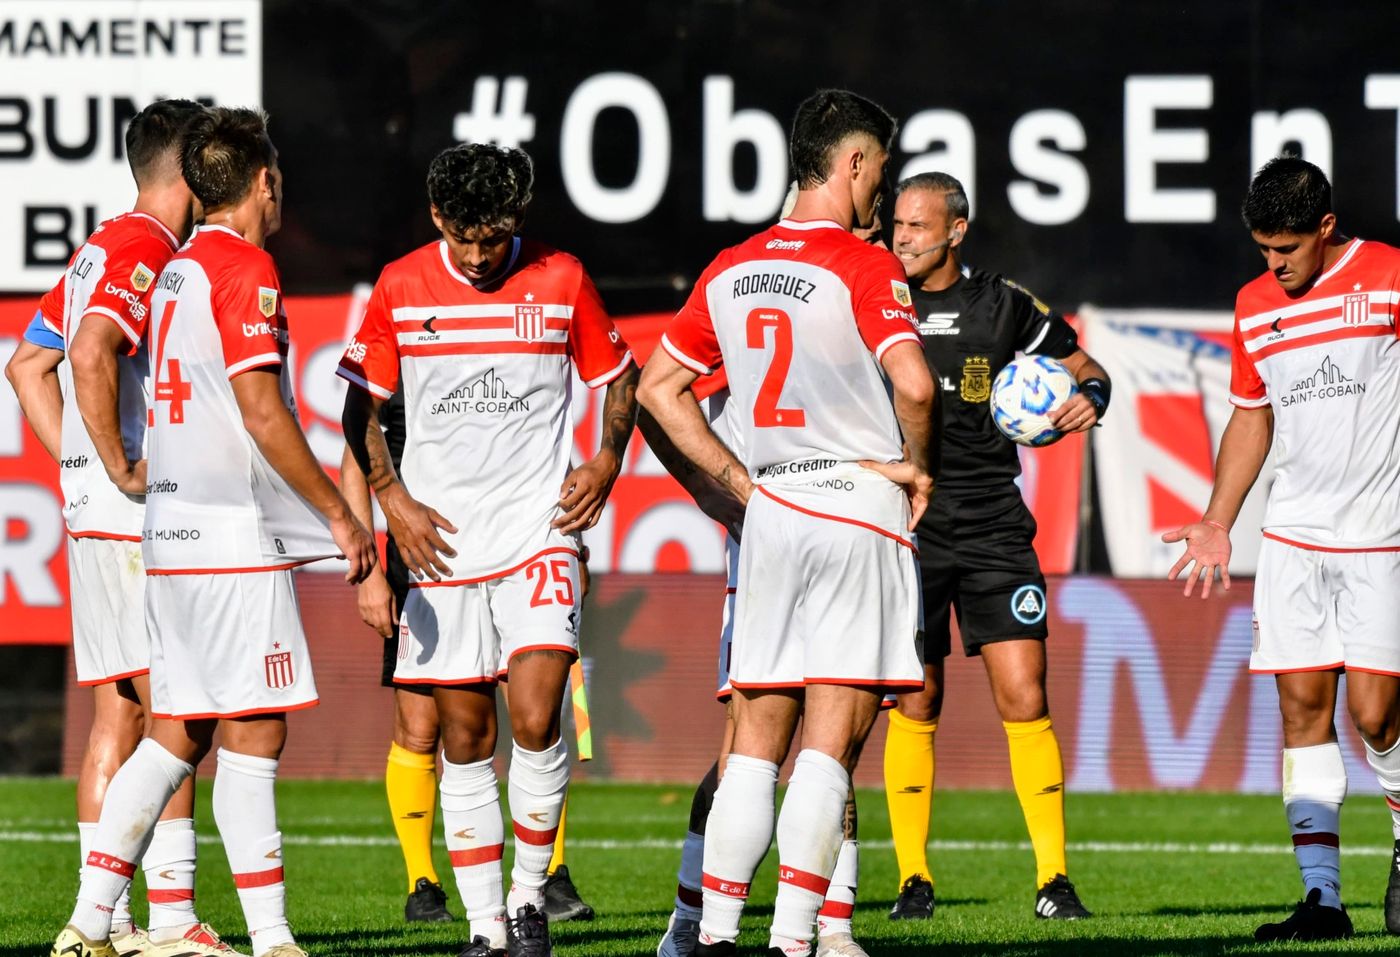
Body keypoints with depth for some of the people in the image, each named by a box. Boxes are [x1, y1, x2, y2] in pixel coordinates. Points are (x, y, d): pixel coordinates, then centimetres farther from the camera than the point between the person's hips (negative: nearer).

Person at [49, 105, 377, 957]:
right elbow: (260, 412, -17)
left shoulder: (178, 270, 16)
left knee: (177, 732, 11)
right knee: (253, 734, -7)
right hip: (234, 536, -9)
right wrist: (339, 513, -11)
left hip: (171, 533, 9)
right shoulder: (245, 268, -10)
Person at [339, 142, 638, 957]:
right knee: (465, 741, 2)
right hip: (440, 543, 1)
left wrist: (607, 461, -2)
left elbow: (620, 376, 14)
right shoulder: (401, 287, 2)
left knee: (537, 720, -15)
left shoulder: (561, 280, 0)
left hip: (538, 531, -1)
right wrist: (394, 501, 0)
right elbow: (362, 407, 10)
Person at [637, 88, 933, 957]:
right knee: (830, 745, -5)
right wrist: (915, 467, -5)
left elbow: (659, 386, 17)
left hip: (769, 515, 5)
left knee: (755, 745, 9)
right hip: (859, 510, -5)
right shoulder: (863, 267, -10)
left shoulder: (729, 271, 9)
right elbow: (913, 384, -24)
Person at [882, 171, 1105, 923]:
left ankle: (1053, 881, -1)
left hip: (993, 529, 0)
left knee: (1024, 699, -7)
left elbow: (1082, 365, 13)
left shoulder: (1004, 308, 2)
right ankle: (914, 880, 8)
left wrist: (1090, 396, -9)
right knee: (914, 706, -1)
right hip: (905, 526, 0)